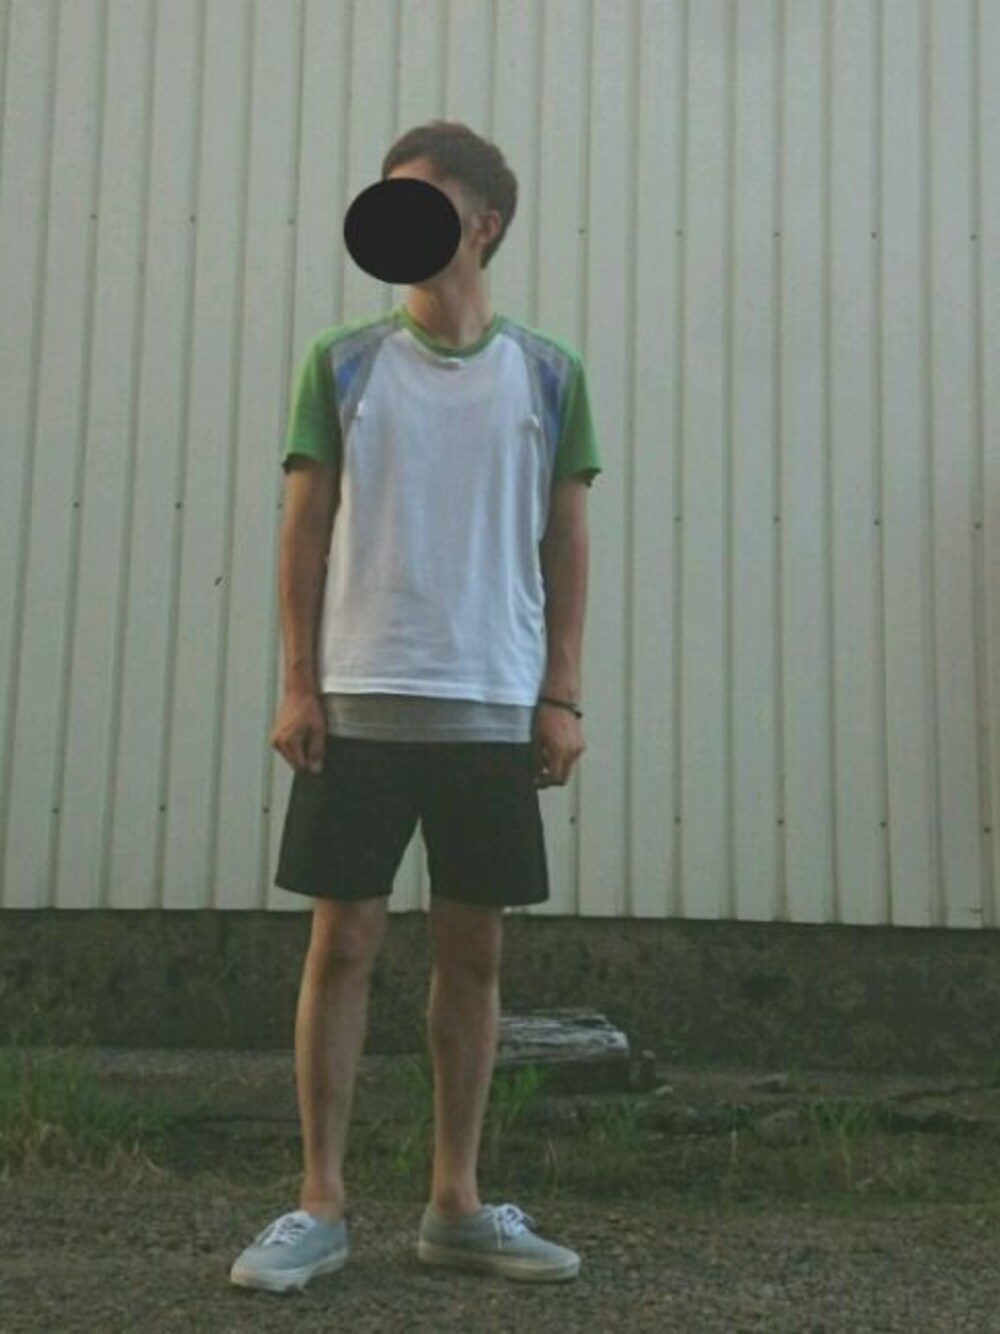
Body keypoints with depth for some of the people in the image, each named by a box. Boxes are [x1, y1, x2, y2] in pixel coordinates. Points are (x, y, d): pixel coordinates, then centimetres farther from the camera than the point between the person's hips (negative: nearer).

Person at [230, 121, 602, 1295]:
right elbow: (304, 530, 5)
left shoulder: (547, 373, 8)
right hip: (360, 700, -1)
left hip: (495, 706, 1)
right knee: (343, 940, 0)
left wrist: (562, 696, 1)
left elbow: (565, 545, 8)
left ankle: (455, 1204, 19)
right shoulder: (343, 363, 7)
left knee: (474, 952, 6)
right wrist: (298, 685, -3)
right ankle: (319, 1205, 11)